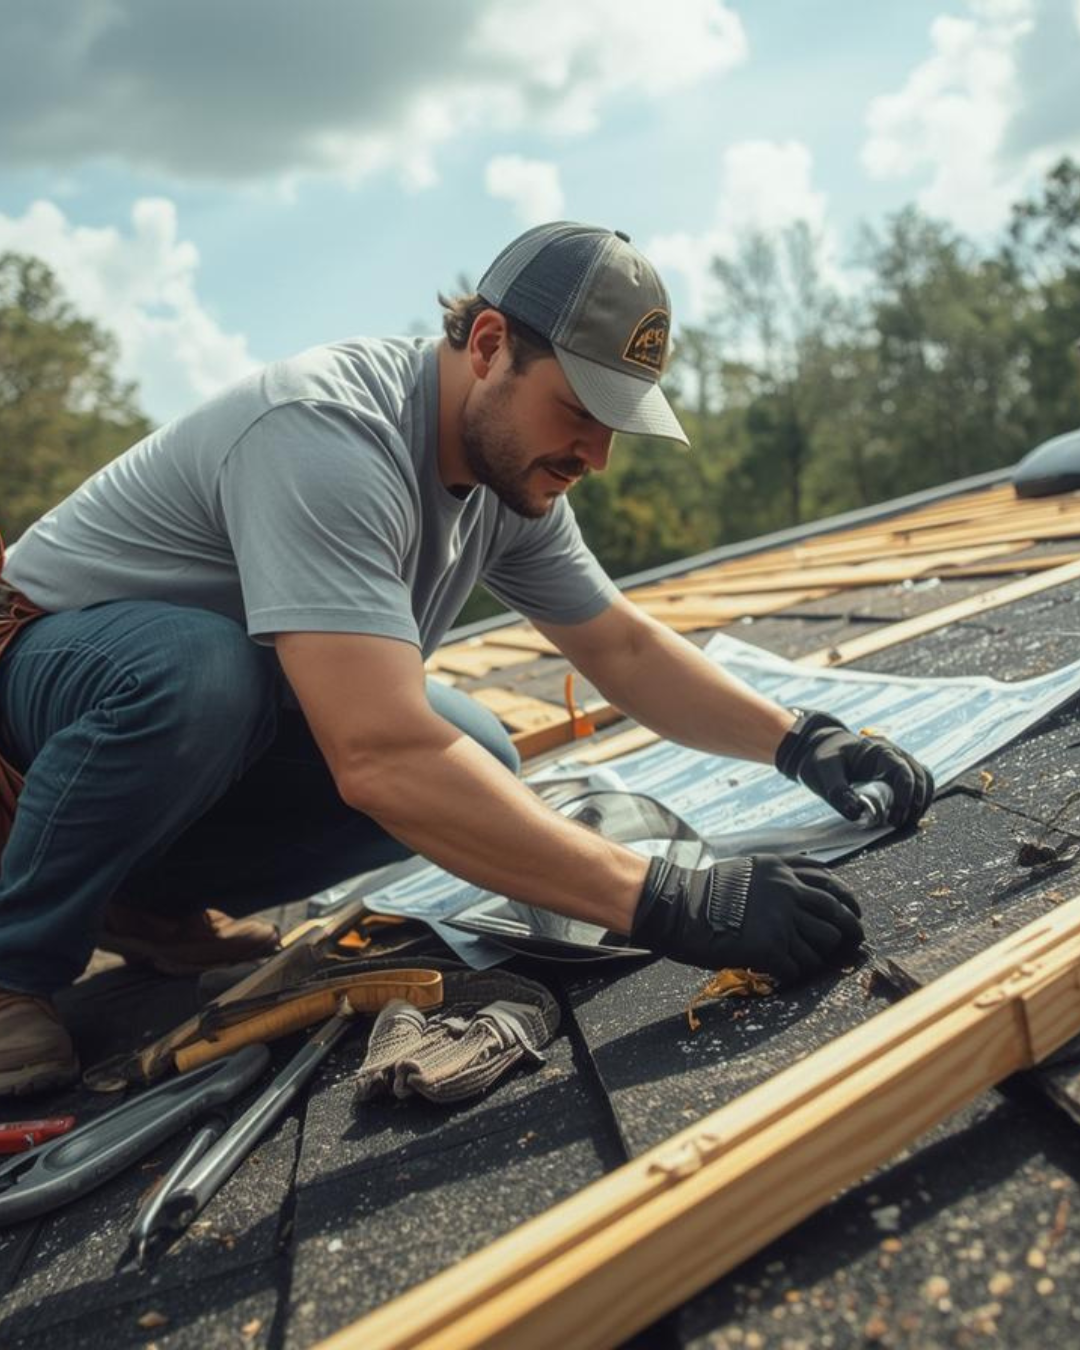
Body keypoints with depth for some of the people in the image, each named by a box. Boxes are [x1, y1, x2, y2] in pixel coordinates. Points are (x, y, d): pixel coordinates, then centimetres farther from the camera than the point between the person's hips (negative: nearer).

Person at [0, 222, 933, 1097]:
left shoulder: (511, 460, -7)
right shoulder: (326, 435, -35)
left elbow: (625, 648, 2)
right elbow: (383, 759, -45)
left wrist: (796, 738, -12)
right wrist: (668, 903, -45)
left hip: (242, 705, 7)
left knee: (478, 765, -15)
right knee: (198, 668, -40)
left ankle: (150, 896, 5)